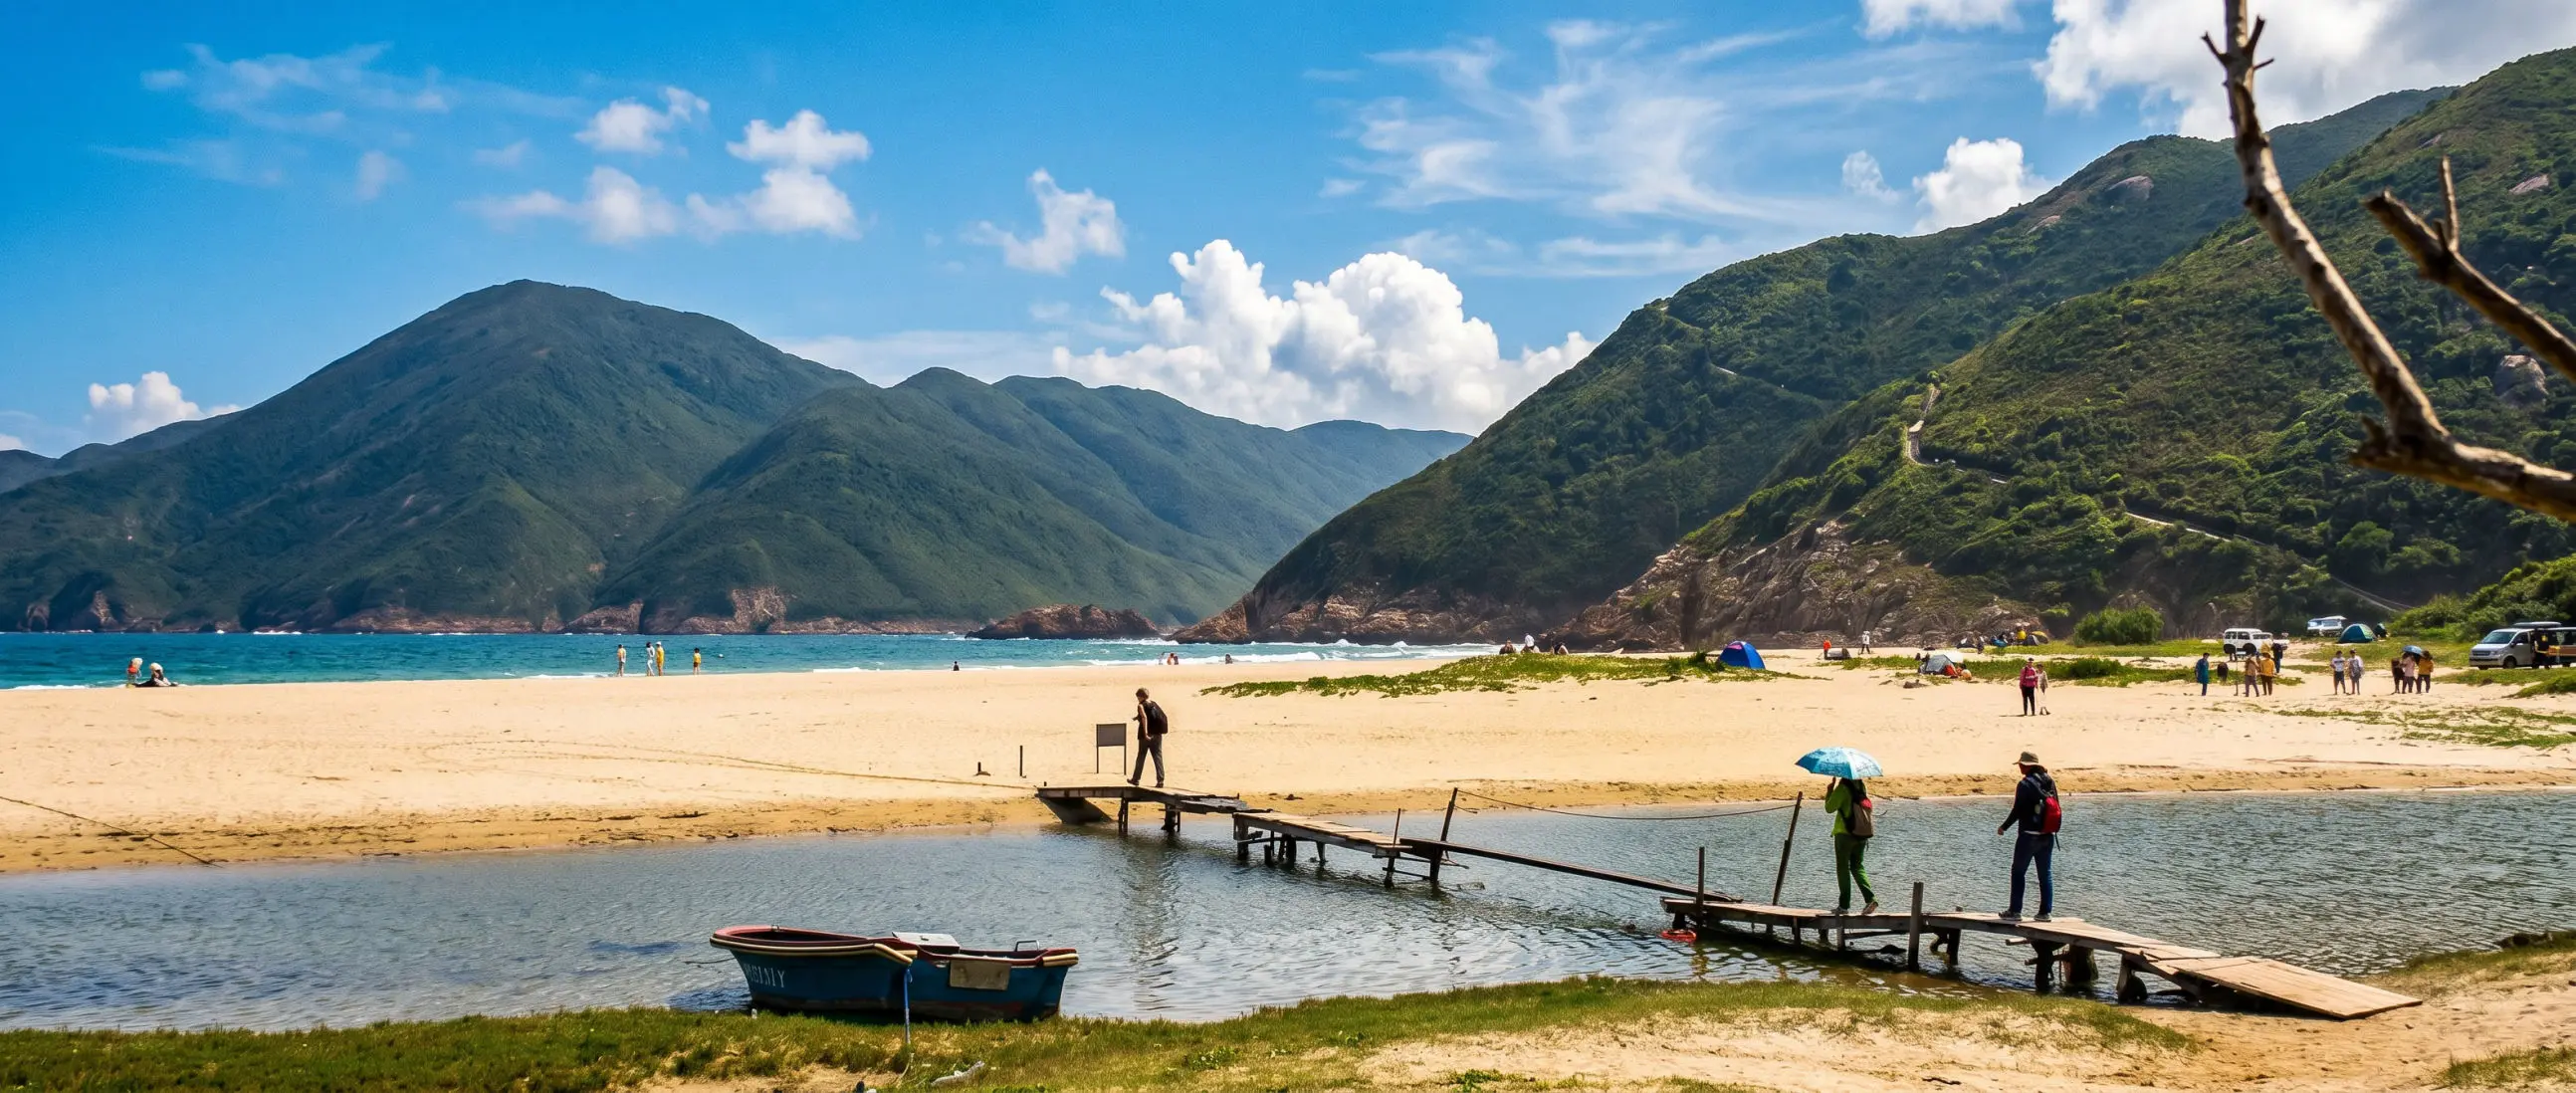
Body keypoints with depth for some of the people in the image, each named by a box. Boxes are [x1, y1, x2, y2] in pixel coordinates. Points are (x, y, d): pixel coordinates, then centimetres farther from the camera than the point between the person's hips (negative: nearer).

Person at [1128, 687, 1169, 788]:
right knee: (1158, 756, 3)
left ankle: (1136, 779, 22)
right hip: (1157, 734, 4)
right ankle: (1160, 780, -6)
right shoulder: (1155, 704, 10)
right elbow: (1164, 717, 8)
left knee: (1141, 756, 10)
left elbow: (1144, 717, -22)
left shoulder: (1141, 706, -5)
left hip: (1146, 735, -4)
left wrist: (1145, 733, -27)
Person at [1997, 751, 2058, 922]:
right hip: (2048, 836, 6)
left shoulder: (2025, 784, -14)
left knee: (2018, 872, 3)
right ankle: (2046, 911, 10)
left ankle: (2015, 911, 1)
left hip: (2029, 836, -6)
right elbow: (2055, 807, 13)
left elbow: (2017, 811, -15)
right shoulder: (2050, 782, 7)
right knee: (2045, 874, 11)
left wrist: (2004, 827, -3)